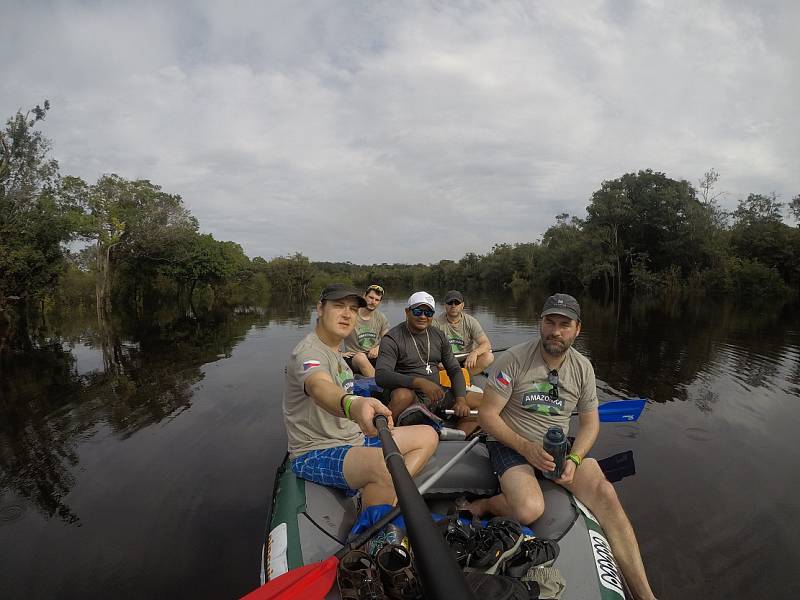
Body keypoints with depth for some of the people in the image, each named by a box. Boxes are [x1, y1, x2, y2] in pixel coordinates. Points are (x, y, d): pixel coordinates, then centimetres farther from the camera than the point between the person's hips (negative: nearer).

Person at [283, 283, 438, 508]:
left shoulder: (335, 352, 13)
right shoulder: (309, 352, -19)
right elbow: (320, 388, -44)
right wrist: (353, 405, -63)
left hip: (352, 439, 10)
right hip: (315, 454, -9)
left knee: (427, 435, 4)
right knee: (388, 466, -36)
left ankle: (392, 496, -9)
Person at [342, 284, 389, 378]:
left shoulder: (381, 318, 9)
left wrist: (378, 347, -7)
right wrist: (339, 353, -9)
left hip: (374, 357, 4)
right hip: (353, 358, -3)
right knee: (361, 357, -39)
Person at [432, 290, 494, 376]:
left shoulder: (471, 322, -1)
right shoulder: (437, 322, -6)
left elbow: (487, 344, -7)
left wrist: (475, 352, -29)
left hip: (466, 361, 2)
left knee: (489, 356, -23)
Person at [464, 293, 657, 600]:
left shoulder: (583, 367, 1)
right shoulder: (513, 359, -15)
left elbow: (590, 422, 8)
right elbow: (487, 415, -13)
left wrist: (574, 459, -11)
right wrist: (526, 448, -23)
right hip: (510, 443, -4)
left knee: (604, 493, -20)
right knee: (529, 510, -30)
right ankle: (482, 504, 1)